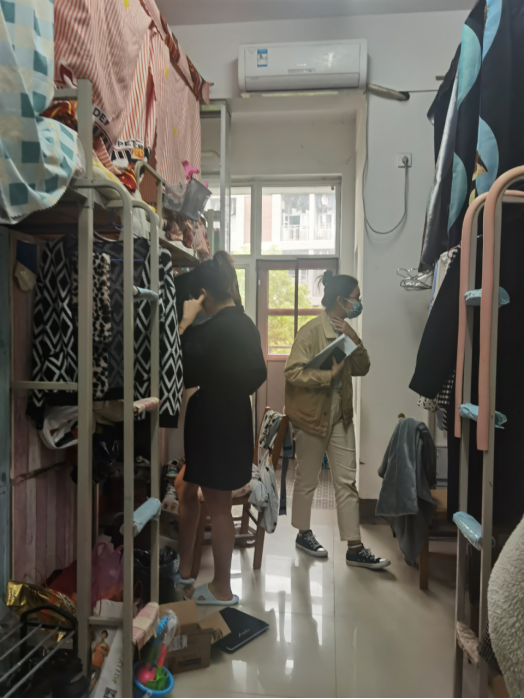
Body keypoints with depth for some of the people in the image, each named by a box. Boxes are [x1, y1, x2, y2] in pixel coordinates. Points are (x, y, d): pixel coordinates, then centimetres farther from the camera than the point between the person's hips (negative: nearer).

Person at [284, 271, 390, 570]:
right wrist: (329, 374, -24)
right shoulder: (312, 331, -16)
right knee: (308, 479, 11)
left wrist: (355, 341, -8)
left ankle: (355, 548, 15)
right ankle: (304, 534, 31)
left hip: (341, 414, 7)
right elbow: (293, 372, -21)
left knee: (347, 481, 7)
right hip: (313, 414, -7)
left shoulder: (346, 331, 8)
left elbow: (362, 369, 6)